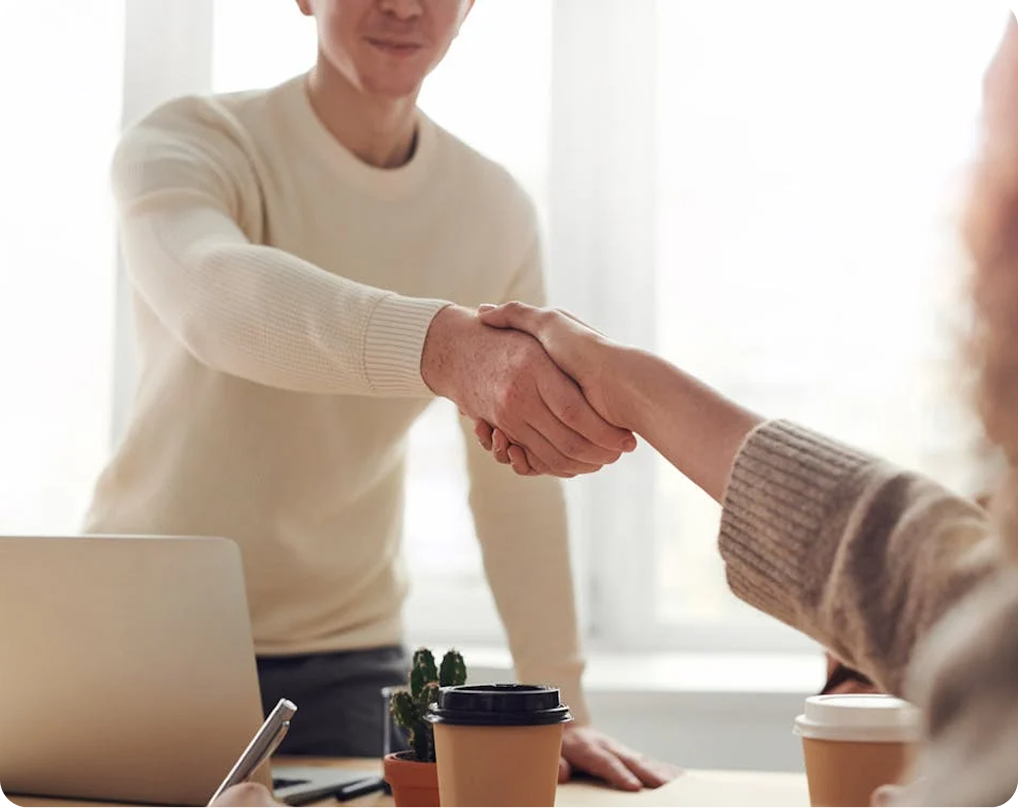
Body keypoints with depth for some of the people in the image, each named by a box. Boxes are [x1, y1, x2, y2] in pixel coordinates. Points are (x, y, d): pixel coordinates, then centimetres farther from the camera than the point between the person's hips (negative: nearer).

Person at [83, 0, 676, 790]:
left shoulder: (498, 211, -3)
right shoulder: (186, 142, -14)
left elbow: (519, 483, -2)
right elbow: (217, 295, -38)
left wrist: (557, 702, -7)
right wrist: (445, 345, -56)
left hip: (347, 658, 3)